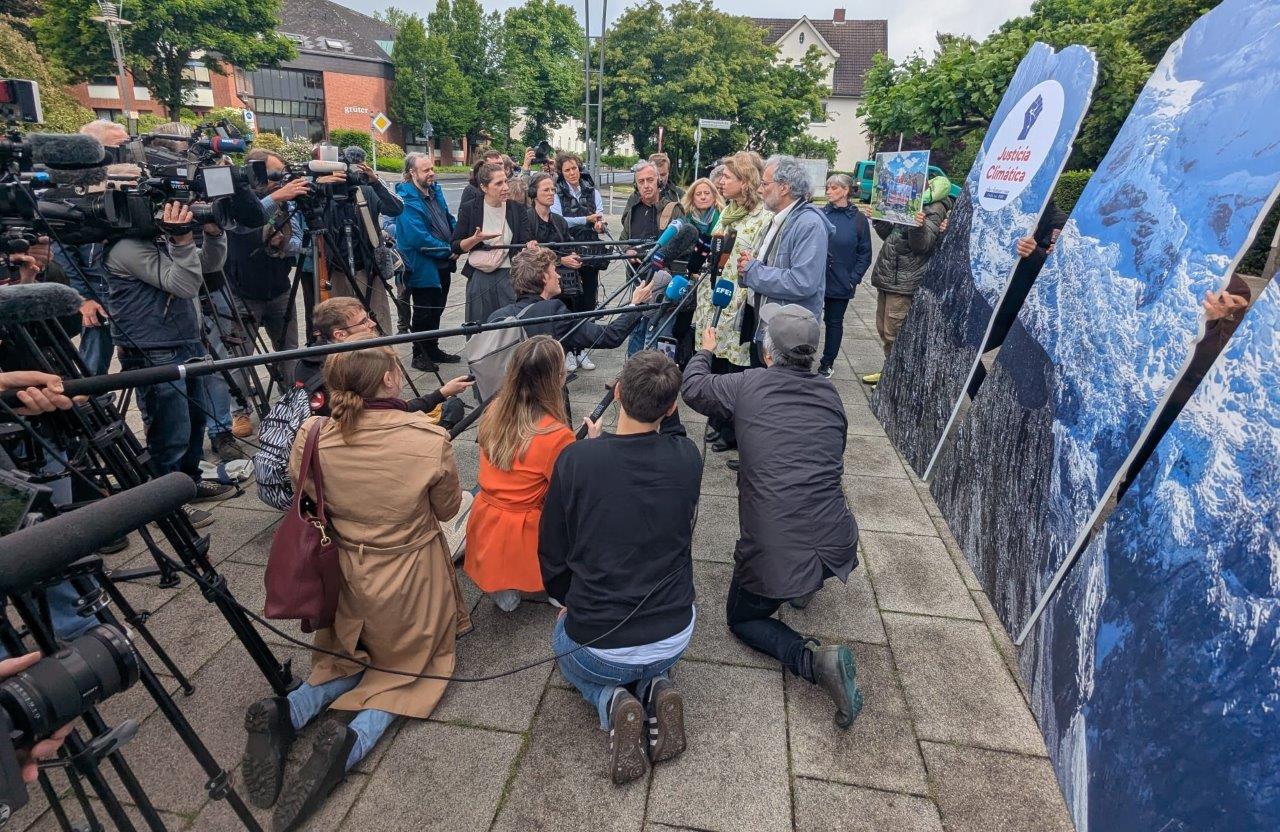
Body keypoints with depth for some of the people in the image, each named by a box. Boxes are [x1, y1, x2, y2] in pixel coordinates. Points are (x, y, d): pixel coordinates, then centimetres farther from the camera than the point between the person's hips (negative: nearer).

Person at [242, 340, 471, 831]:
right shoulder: (429, 440, -22)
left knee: (352, 659, 28)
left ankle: (286, 713, 2)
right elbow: (448, 509, -5)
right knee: (409, 666, 19)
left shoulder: (311, 437, -13)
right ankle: (354, 739, -8)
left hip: (344, 576, 4)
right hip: (410, 580, -3)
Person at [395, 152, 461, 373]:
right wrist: (447, 250, -18)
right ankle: (419, 355, 17)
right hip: (423, 267, -8)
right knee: (423, 312, 3)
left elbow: (449, 219, 18)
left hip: (443, 264, 8)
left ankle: (433, 350, 30)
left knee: (437, 309, 17)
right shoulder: (406, 199, -17)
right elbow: (418, 237, -24)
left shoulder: (435, 191, 8)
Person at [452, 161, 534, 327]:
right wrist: (476, 239, -16)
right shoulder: (469, 210, 2)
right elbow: (456, 247, 2)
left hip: (509, 277, 0)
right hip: (479, 279, 0)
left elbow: (525, 242, -1)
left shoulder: (517, 210, 4)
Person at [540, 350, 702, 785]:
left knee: (566, 646, 34)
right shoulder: (688, 458, -12)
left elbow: (552, 554, -7)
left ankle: (613, 702, 4)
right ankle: (655, 688, 6)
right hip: (674, 638, 3)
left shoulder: (575, 460, -19)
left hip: (599, 648, -3)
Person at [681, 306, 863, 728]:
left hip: (774, 554, -5)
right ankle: (804, 588, 35)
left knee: (742, 619, 20)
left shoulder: (749, 385, -6)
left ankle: (814, 660, -5)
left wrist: (705, 351, 30)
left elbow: (692, 388, 12)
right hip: (837, 546, 5)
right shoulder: (830, 396, 6)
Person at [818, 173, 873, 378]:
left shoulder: (858, 219, -2)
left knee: (834, 322, 11)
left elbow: (865, 253, 1)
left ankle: (827, 363, 25)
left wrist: (854, 278, -7)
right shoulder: (820, 214, -1)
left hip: (840, 283, 0)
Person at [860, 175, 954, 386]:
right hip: (887, 275, 9)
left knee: (894, 332, -5)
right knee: (883, 328, 15)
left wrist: (920, 226, -37)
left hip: (904, 281, -9)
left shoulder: (935, 209, -8)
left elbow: (921, 245, -19)